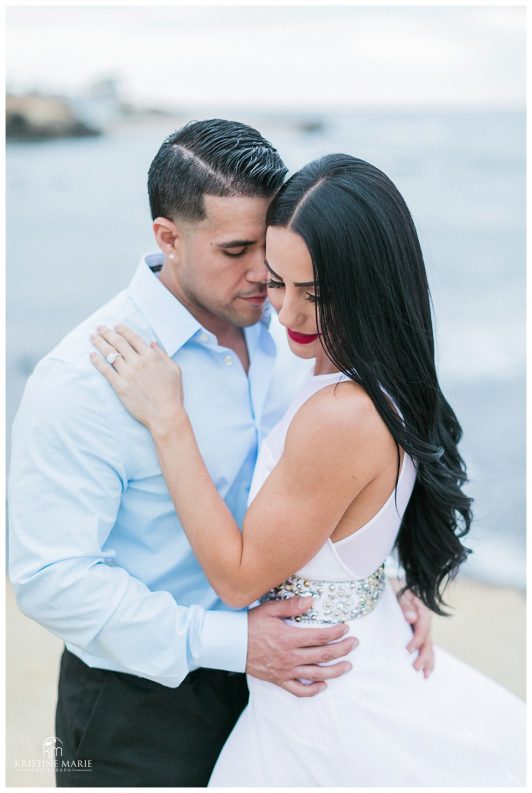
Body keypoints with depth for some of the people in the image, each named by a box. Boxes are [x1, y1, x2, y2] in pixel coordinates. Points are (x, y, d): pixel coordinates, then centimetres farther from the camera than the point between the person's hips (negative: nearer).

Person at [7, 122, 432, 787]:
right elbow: (49, 577, -25)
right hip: (141, 700, -6)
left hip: (272, 674, 6)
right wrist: (228, 643, -27)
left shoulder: (279, 333, -2)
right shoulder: (81, 381, -24)